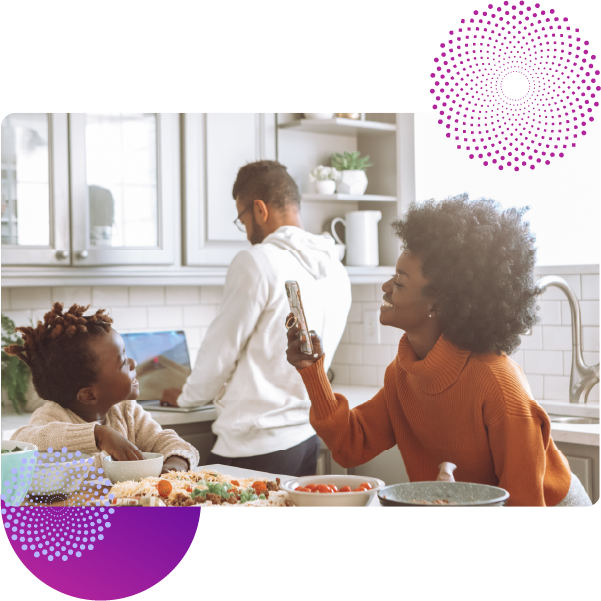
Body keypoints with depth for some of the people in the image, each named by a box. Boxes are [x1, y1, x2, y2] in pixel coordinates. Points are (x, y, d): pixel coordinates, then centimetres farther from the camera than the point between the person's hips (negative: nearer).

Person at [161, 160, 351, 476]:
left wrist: (187, 396, 14)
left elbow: (221, 347, -6)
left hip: (257, 446, -8)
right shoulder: (335, 270, 9)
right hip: (309, 437, 8)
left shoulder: (257, 262, -12)